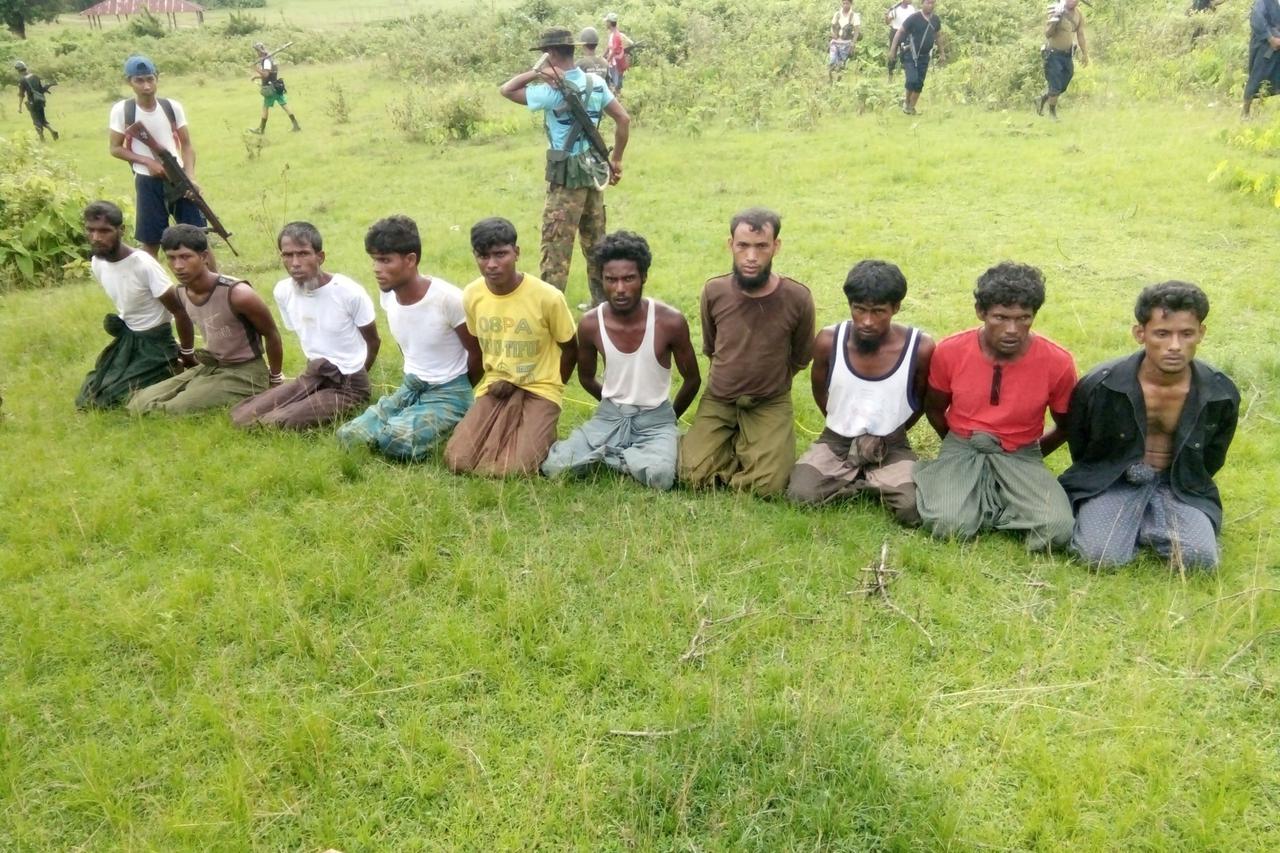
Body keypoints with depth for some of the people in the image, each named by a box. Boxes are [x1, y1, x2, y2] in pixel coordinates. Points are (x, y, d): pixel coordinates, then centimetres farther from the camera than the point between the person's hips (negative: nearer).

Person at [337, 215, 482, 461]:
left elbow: (478, 354, -11)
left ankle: (448, 431, -2)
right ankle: (414, 421, 7)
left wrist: (457, 394, 3)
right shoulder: (388, 294, -3)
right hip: (410, 387, 7)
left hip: (448, 393, -7)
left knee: (396, 440, -30)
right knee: (348, 436, -8)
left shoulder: (448, 299, -23)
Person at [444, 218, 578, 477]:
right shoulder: (471, 295, -4)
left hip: (539, 390, -3)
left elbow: (570, 350, -2)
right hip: (495, 389, 4)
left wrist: (548, 390, -2)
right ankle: (508, 432, 11)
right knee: (458, 461, -16)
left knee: (514, 469, -24)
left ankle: (541, 433, 8)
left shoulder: (547, 297, -16)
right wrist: (495, 381, 3)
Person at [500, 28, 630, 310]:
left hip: (567, 176, -7)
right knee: (596, 241, 17)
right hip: (593, 170, 7)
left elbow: (506, 90, -10)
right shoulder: (596, 83, 3)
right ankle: (602, 302, 26)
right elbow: (624, 119, 8)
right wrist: (616, 159, 15)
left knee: (556, 245, -3)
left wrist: (537, 72, -14)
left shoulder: (553, 91, -17)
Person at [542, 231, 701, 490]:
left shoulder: (670, 322, -17)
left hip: (656, 417, -2)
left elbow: (692, 379, 0)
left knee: (660, 477, -33)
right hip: (610, 415, 2)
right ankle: (626, 452, 2)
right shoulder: (590, 324, -10)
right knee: (553, 466, -20)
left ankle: (612, 453, -3)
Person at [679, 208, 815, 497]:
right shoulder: (714, 292, -10)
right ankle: (734, 442, 14)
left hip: (770, 404, -1)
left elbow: (800, 358, 4)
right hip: (718, 400, 1)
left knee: (768, 485, -20)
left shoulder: (797, 298, -15)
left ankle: (743, 445, 12)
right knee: (693, 475, -16)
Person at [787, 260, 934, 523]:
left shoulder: (920, 348, -18)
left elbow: (922, 402, 2)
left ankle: (865, 482, 2)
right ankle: (877, 482, -2)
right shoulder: (828, 341, -15)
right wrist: (845, 431, 9)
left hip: (891, 446, -1)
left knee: (913, 510, -27)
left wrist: (887, 438, 4)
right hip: (837, 440, 2)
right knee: (800, 495, -24)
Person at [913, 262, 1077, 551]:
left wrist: (1032, 455, 8)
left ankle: (981, 505, -3)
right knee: (948, 524, -30)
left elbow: (1066, 426, 7)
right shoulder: (949, 351, -12)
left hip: (1021, 456, 1)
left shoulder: (1057, 362, -13)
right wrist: (961, 449, 10)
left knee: (1058, 529, -26)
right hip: (961, 449, -1)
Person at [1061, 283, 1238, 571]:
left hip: (1180, 485, 3)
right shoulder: (1100, 385, -16)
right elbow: (1078, 446, 2)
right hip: (1111, 480, -2)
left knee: (1200, 557, -24)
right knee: (1103, 556, -28)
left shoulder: (1222, 394, -9)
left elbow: (1212, 457, 11)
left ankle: (1136, 524, 2)